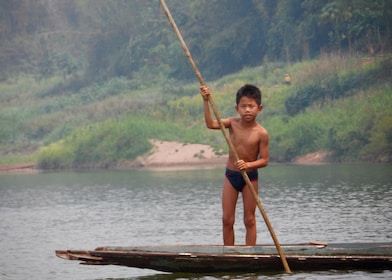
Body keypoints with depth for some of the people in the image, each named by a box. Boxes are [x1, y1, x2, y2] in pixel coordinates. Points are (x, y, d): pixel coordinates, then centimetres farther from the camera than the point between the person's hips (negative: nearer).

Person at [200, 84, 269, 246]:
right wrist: (206, 101, -25)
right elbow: (211, 124, -17)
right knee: (227, 220, 5)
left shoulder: (261, 133, -15)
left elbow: (264, 160, -13)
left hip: (250, 177, -3)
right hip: (230, 175, 3)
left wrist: (248, 165, -30)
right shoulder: (233, 123, -6)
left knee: (249, 220, 4)